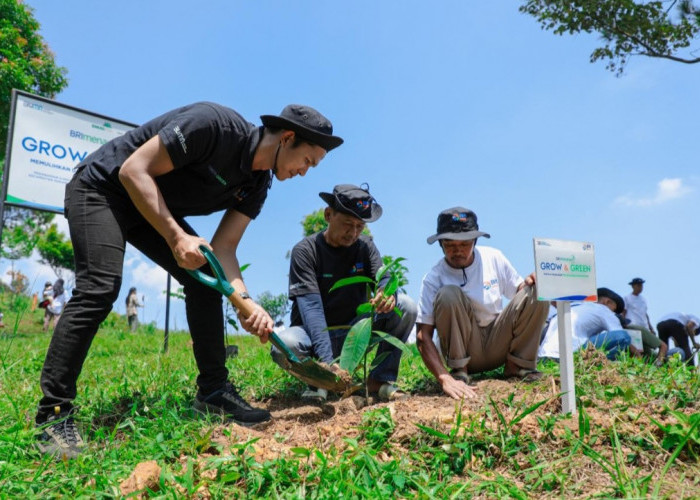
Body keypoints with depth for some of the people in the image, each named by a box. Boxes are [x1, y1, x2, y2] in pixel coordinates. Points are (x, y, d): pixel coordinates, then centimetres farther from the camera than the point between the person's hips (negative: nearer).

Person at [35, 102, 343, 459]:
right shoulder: (215, 124, -29)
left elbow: (224, 247, -7)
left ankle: (213, 391, 2)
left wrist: (245, 301, -24)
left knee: (206, 279, -4)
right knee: (101, 287, -24)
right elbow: (134, 170, -27)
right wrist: (177, 237, -32)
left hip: (155, 208, 8)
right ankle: (54, 416, -15)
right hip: (102, 188, -7)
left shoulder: (257, 184, -5)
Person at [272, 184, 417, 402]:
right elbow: (311, 307, -26)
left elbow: (384, 279, -14)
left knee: (406, 306, -17)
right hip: (315, 333, -3)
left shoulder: (365, 246, -1)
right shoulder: (305, 251, -15)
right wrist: (327, 361, -39)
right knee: (284, 345, -36)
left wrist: (388, 291, -43)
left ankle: (381, 379, -8)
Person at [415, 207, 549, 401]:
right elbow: (423, 336, -22)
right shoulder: (434, 278, -16)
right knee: (448, 294, -30)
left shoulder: (493, 258, -4)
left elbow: (519, 291, 8)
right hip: (463, 349, -3)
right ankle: (459, 371, -15)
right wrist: (445, 379, -36)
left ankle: (517, 365, -4)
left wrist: (529, 283, -17)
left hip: (499, 345, 4)